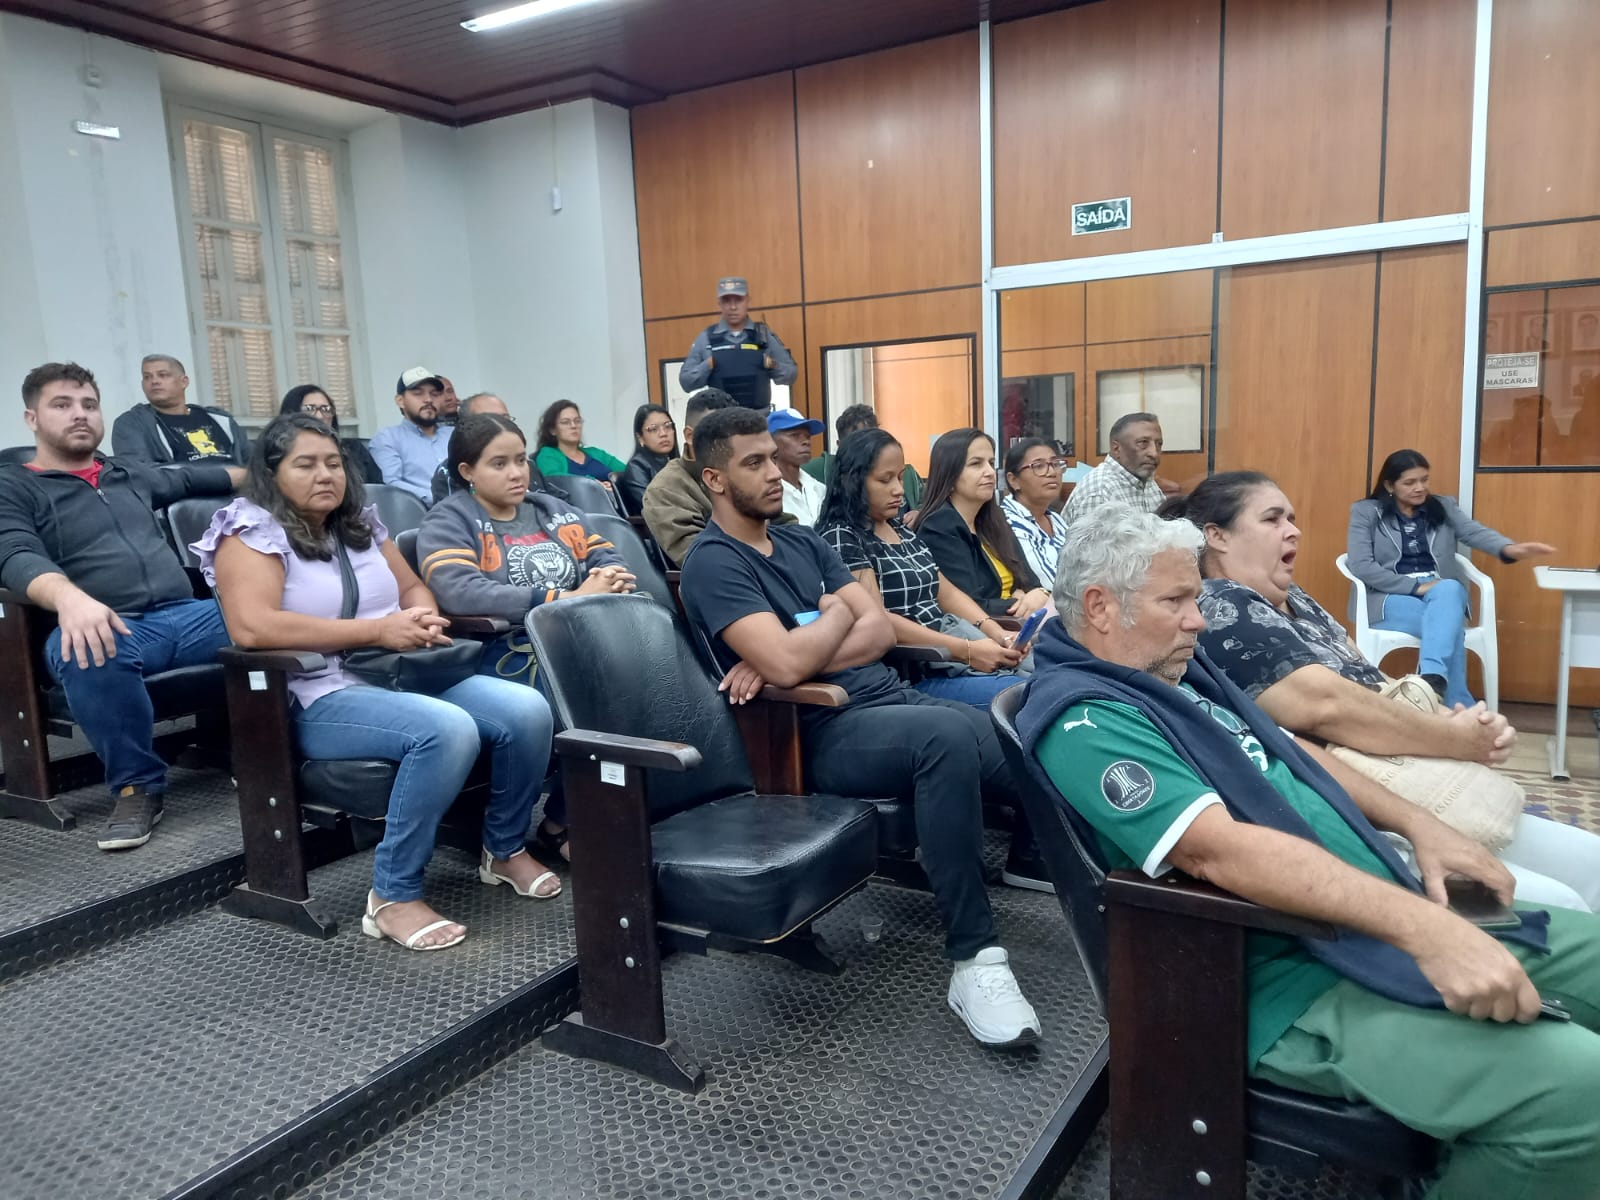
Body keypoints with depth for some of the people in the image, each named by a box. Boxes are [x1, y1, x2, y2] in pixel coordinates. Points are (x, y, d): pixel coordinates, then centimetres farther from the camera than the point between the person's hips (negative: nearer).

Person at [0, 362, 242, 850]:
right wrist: (69, 597, -32)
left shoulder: (130, 473, 24)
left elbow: (191, 478, 43)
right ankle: (137, 786, -20)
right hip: (107, 627, -4)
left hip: (186, 615, 4)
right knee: (91, 654, -42)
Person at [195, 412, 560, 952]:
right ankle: (393, 897, -19)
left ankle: (505, 849, 8)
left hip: (408, 676, 7)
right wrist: (378, 630, -21)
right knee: (446, 729, -35)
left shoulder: (360, 523, 15)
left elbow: (413, 587, 24)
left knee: (527, 710, -15)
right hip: (322, 699, -6)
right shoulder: (251, 532, -5)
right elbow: (252, 628, -21)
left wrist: (420, 619, -3)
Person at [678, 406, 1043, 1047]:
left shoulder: (803, 541, 18)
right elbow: (789, 664, -20)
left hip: (893, 697, 7)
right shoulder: (713, 563, -5)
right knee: (948, 735, -36)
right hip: (823, 731, -7)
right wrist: (838, 612, 0)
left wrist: (787, 657, -11)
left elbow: (881, 629, 6)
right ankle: (975, 960, -28)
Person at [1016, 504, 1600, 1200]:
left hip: (1375, 921, 10)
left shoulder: (1178, 668, 14)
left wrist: (1416, 824, 9)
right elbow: (1219, 850, -28)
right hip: (1298, 984, -10)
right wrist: (1419, 926, -31)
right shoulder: (1084, 719, -17)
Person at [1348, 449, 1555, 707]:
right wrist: (1415, 586, -16)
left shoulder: (1443, 507, 16)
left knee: (1449, 589, -36)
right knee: (1449, 627, -33)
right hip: (1391, 597, -3)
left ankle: (1433, 678, -53)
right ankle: (1459, 710, -36)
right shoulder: (1366, 512, 5)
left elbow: (1476, 532, -4)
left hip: (1443, 591, 3)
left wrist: (1510, 549, -28)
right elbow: (1359, 565, -9)